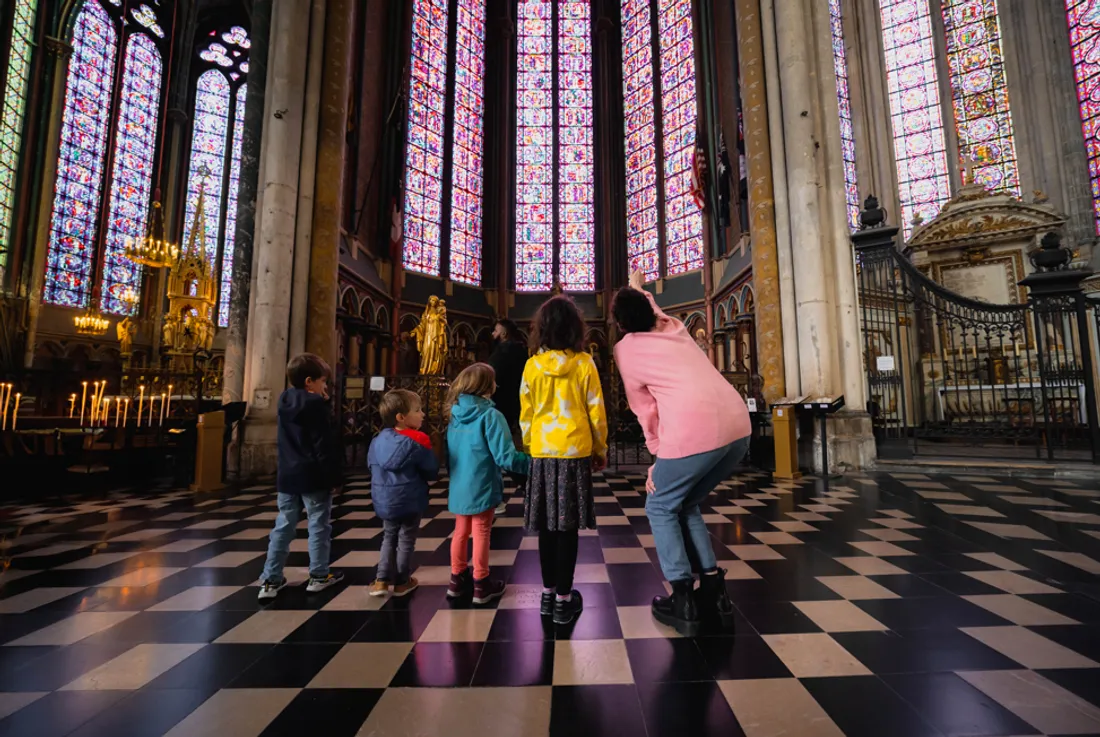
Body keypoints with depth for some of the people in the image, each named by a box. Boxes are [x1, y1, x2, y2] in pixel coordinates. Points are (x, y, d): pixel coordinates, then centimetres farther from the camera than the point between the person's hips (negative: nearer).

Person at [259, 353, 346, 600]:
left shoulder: (284, 402, 9)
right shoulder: (316, 405, -15)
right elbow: (325, 446, -17)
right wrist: (333, 477, -10)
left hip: (287, 475, 7)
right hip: (314, 477, -7)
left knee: (283, 527, 13)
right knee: (319, 526, 6)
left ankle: (271, 580, 18)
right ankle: (318, 576, 16)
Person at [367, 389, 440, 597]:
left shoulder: (379, 439, -1)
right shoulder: (418, 441, -19)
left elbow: (371, 464, 12)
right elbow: (432, 471, -13)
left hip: (385, 501, 5)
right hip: (410, 501, -5)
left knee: (389, 538, 22)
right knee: (406, 541, 11)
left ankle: (381, 580, 23)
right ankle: (402, 582, 25)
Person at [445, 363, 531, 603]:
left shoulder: (455, 416, 3)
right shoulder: (490, 415, -19)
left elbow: (449, 452, 13)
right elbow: (504, 456, -23)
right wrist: (531, 462, -12)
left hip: (458, 487, 6)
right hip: (481, 488, -6)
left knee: (460, 532, 19)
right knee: (481, 534, 8)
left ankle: (458, 579, 33)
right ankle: (481, 585, 22)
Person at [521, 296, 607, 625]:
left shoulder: (532, 365, -2)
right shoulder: (584, 363, -6)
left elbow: (525, 414, 3)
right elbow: (596, 412, -3)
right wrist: (600, 450, 10)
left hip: (542, 453, 2)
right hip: (575, 452, -2)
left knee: (546, 525, 13)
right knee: (567, 526, 6)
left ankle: (548, 594, 26)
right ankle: (563, 600, 16)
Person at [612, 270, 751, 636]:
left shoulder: (625, 349, 8)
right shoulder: (673, 327, 22)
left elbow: (645, 408, 11)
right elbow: (655, 313, 48)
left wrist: (658, 456, 21)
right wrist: (638, 289, 65)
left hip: (695, 431, -7)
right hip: (738, 424, 7)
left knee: (660, 508, 17)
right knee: (687, 504, 25)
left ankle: (683, 601, 17)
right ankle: (714, 590, 25)